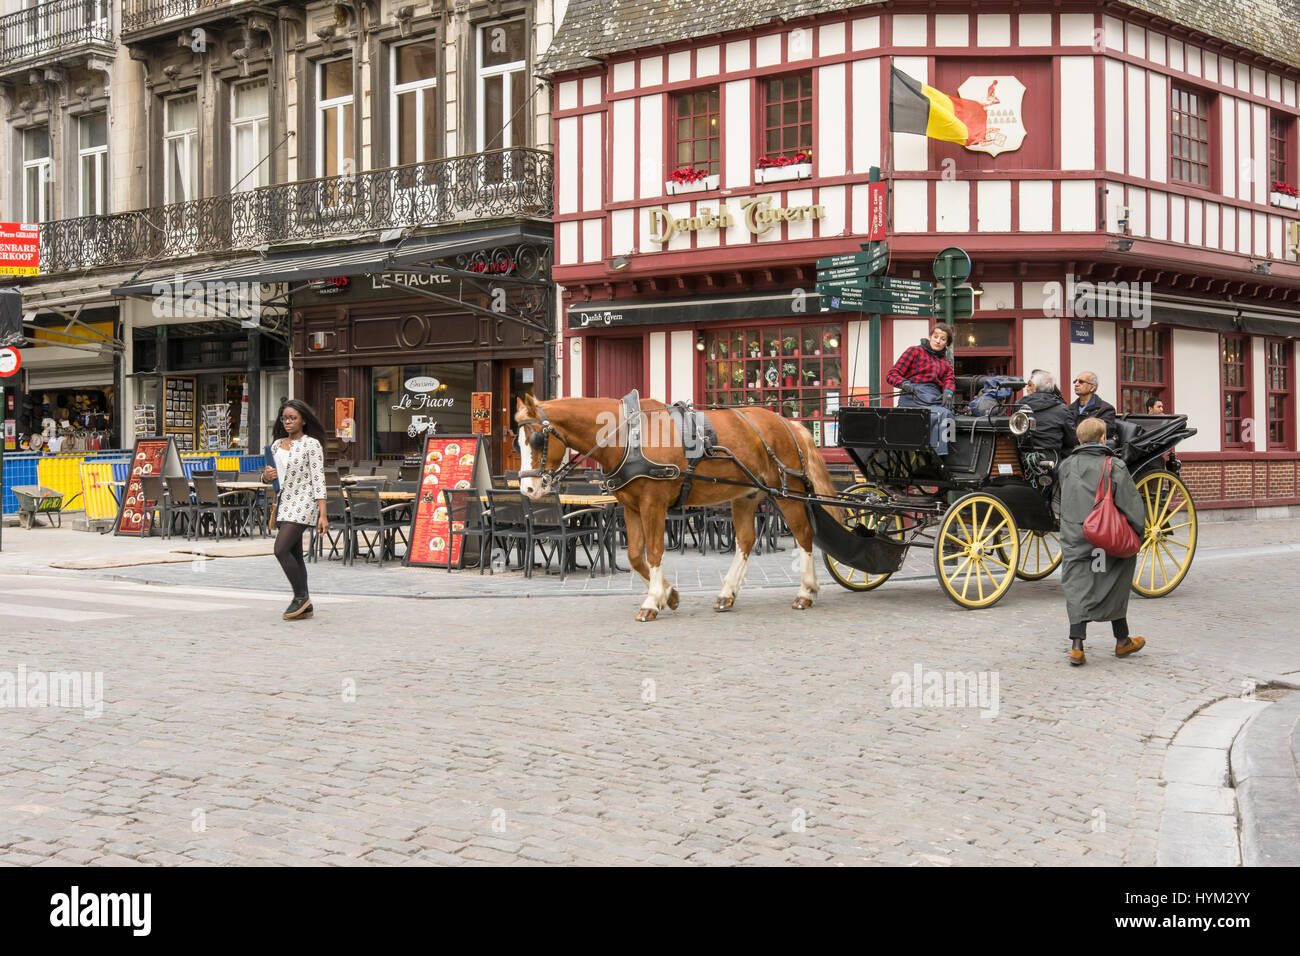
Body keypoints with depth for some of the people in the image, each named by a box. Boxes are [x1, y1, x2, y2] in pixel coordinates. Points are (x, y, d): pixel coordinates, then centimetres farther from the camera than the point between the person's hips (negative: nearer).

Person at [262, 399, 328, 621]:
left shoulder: (311, 444, -6)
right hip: (285, 503, 7)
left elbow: (318, 479, -10)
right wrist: (266, 475, -6)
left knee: (281, 549, -17)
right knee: (295, 555, 7)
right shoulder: (277, 444, 13)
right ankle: (305, 606, 13)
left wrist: (322, 514, -15)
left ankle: (301, 596, -4)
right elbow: (268, 477, 20)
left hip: (303, 503, -7)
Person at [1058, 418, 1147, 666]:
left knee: (1077, 590, 3)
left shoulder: (1067, 466, 3)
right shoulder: (1115, 466, -7)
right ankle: (1122, 641, 26)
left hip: (1073, 540, 2)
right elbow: (1131, 504, -7)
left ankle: (1076, 646, -8)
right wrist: (1139, 530, 4)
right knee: (1114, 589, 14)